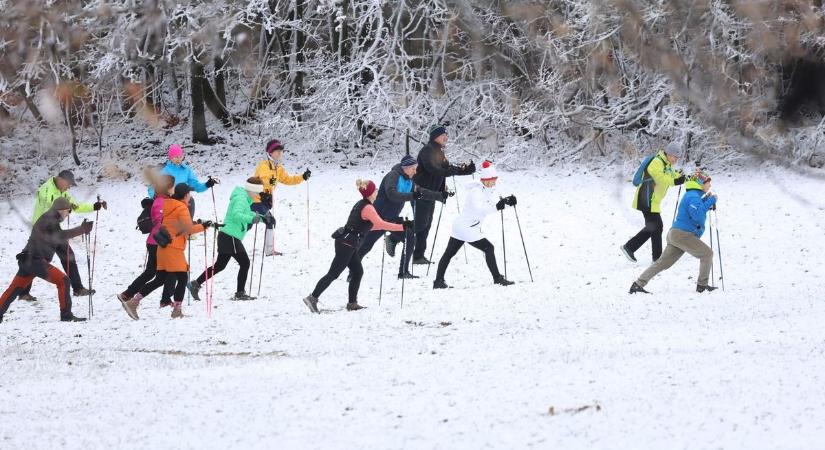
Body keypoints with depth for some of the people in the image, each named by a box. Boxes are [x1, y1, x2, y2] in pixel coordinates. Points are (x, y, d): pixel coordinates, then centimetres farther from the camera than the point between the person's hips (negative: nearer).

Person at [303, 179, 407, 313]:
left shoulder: (361, 204, 14)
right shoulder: (368, 208, -16)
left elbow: (367, 225, 26)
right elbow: (381, 224, -25)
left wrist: (389, 225, 26)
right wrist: (402, 227, -26)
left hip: (346, 243, 10)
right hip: (347, 244, -10)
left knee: (358, 272, 13)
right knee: (334, 273, -7)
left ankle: (352, 303, 16)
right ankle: (313, 298, -8)